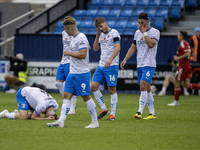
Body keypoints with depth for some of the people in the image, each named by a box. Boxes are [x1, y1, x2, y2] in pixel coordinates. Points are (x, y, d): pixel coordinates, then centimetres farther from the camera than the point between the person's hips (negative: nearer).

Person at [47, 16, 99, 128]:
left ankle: (95, 122, 4)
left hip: (82, 73, -10)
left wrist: (69, 53, -13)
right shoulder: (74, 38, 15)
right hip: (72, 73, 10)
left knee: (86, 97, -4)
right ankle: (61, 121, -2)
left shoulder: (81, 38, -15)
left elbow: (83, 54, -23)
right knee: (66, 96, 2)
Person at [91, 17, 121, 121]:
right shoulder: (102, 35, 16)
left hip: (111, 66, -8)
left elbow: (117, 48, -18)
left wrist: (110, 59, -30)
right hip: (101, 65, 8)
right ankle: (104, 109, 9)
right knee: (93, 86, -1)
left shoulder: (114, 33, -7)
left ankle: (113, 114, 0)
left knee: (112, 89, -5)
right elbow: (95, 49, 19)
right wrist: (97, 36, 7)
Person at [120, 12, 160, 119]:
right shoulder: (137, 33, 14)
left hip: (149, 64, -7)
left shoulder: (155, 32, -5)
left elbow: (151, 44, -21)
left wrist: (144, 32, -14)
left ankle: (140, 112, -25)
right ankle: (152, 114, 13)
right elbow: (133, 47, 21)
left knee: (143, 85, -20)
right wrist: (125, 59, 12)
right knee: (146, 90, 7)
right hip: (139, 65, 7)